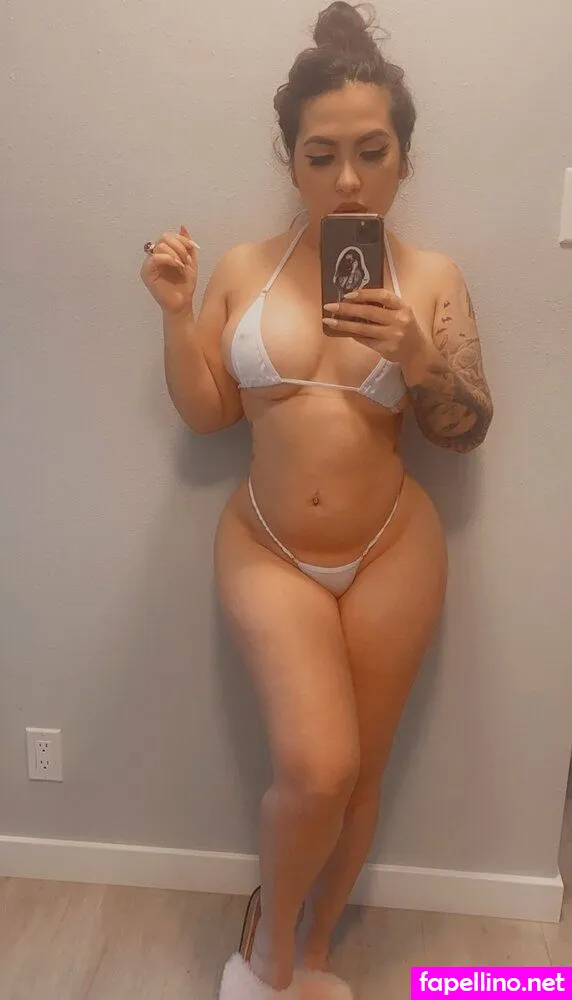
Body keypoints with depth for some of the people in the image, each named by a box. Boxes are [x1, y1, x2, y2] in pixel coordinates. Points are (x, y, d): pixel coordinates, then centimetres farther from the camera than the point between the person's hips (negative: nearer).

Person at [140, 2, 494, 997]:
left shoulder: (432, 277, -3)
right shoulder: (242, 269, -1)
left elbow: (468, 432, -1)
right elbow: (203, 412, 3)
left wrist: (416, 359, -20)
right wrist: (176, 312, -10)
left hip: (392, 553, 1)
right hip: (266, 550, 0)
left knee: (359, 774, 12)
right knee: (314, 770, -13)